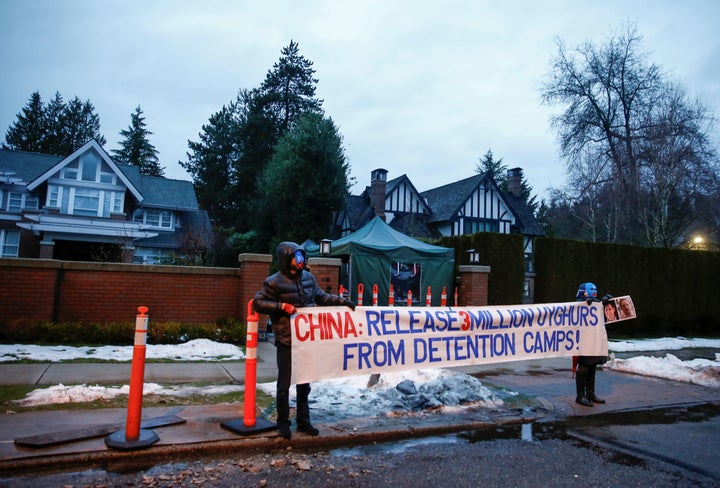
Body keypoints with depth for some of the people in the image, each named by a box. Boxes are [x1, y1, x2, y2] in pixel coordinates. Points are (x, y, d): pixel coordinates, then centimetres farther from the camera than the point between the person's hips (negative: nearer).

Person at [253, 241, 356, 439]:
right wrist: (282, 306, -20)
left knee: (304, 383, 15)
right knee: (284, 384, 6)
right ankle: (283, 423, 21)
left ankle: (303, 421, 28)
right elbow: (257, 302, -10)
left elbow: (321, 297, 19)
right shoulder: (274, 282, -11)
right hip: (286, 341, -5)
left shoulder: (308, 277, 6)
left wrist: (342, 301, 14)